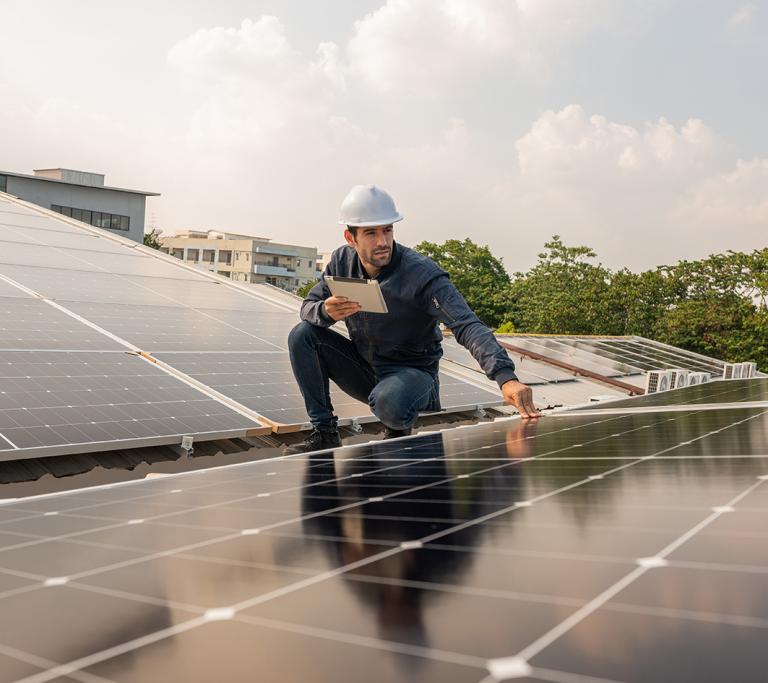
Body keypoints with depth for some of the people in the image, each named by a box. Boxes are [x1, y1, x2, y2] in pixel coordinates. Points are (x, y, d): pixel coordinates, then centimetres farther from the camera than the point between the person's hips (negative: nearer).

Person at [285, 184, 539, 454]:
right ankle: (324, 433, -4)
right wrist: (326, 311, -28)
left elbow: (468, 326, -33)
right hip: (364, 369, 6)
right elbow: (308, 307, 0)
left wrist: (506, 377, -50)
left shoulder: (422, 274, -23)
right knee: (303, 334, -12)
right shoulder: (342, 261, -6)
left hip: (412, 372, -5)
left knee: (388, 403, -39)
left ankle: (398, 431, 1)